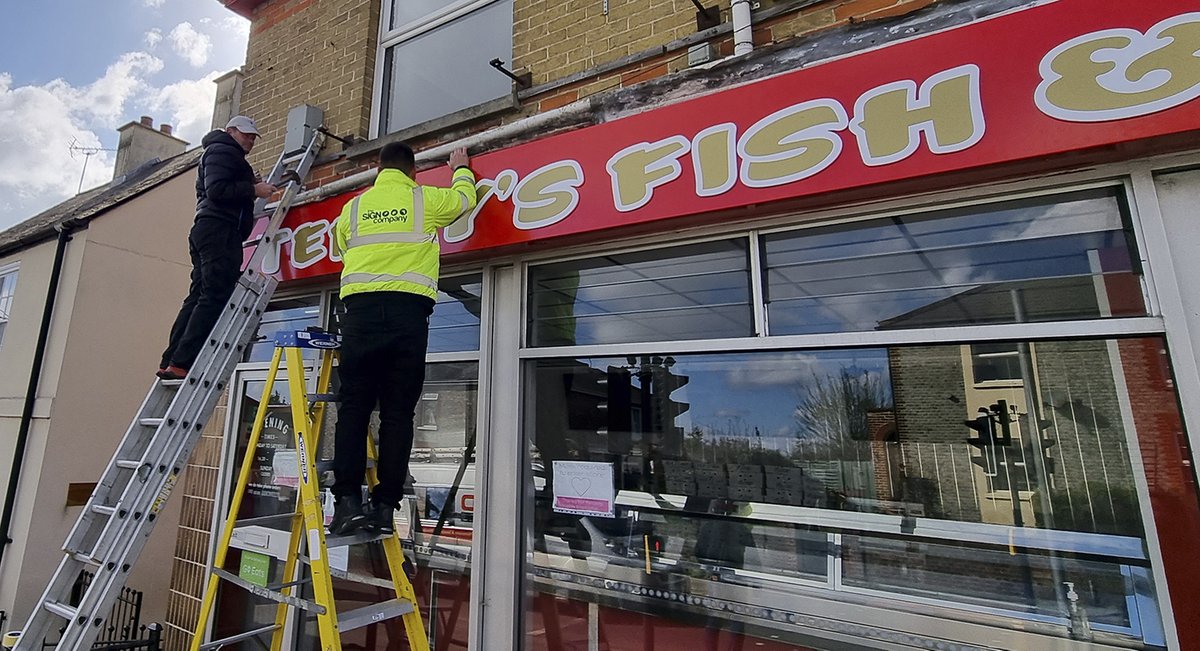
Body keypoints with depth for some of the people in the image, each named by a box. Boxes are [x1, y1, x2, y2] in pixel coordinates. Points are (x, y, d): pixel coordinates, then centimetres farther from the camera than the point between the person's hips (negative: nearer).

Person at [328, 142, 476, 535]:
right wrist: (461, 169, 51)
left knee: (353, 406, 4)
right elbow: (464, 198, 31)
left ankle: (347, 501, -3)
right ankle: (384, 507, 1)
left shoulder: (353, 207, 20)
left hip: (360, 307, 2)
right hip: (408, 308, -2)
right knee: (397, 412, 0)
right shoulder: (426, 199, 12)